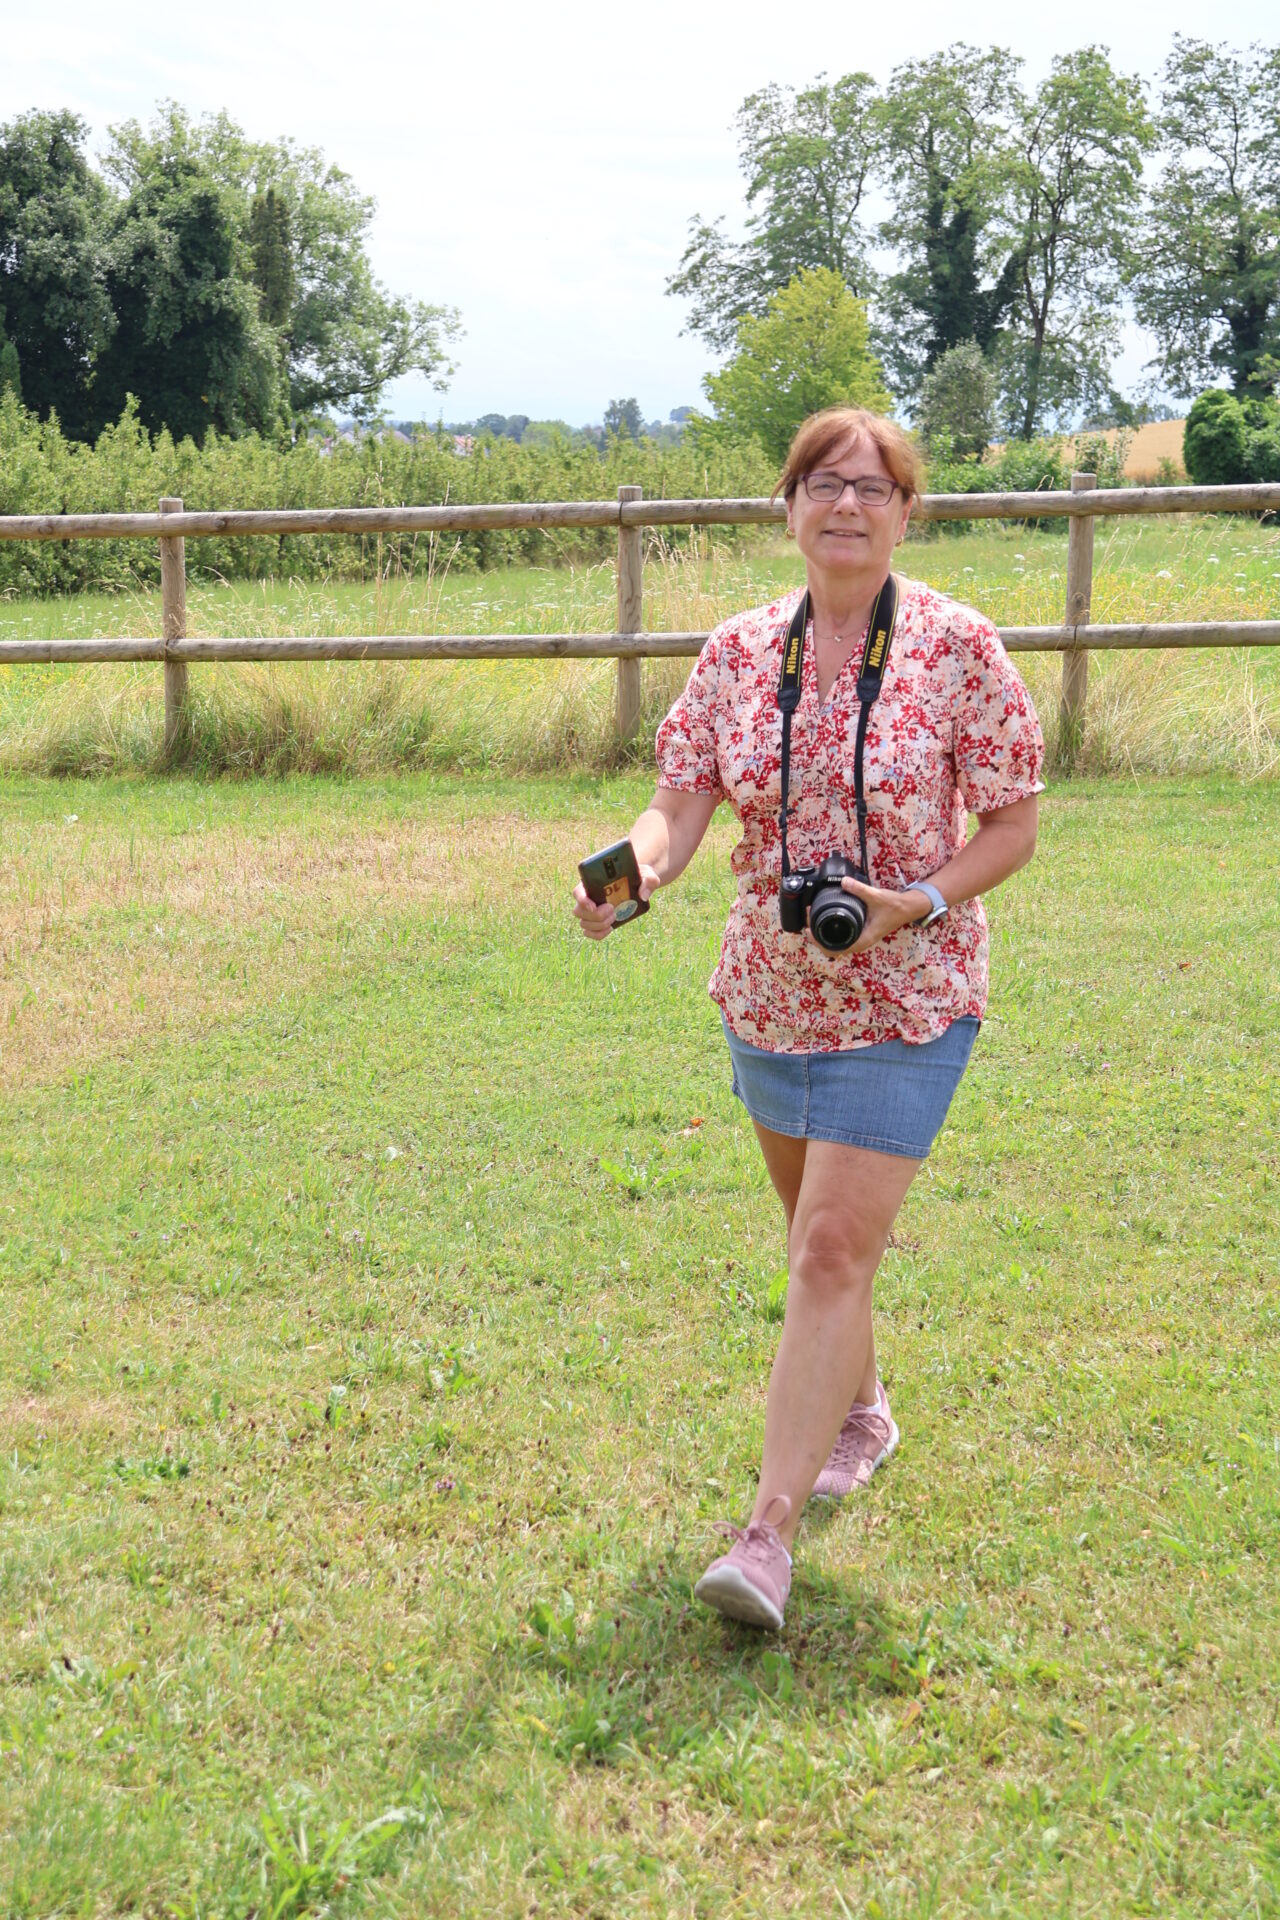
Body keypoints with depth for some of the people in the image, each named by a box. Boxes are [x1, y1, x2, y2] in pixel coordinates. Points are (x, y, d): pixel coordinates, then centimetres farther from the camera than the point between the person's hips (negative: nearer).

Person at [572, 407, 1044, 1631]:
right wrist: (632, 870, -29)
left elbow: (1013, 826, -6)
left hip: (905, 1003, -4)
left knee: (833, 1251, -11)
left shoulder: (959, 648, -9)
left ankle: (768, 1531, -9)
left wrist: (915, 906, -22)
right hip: (767, 993, 5)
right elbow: (681, 806, -7)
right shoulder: (736, 653, 0)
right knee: (820, 1232, 21)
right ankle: (860, 1414, 46)